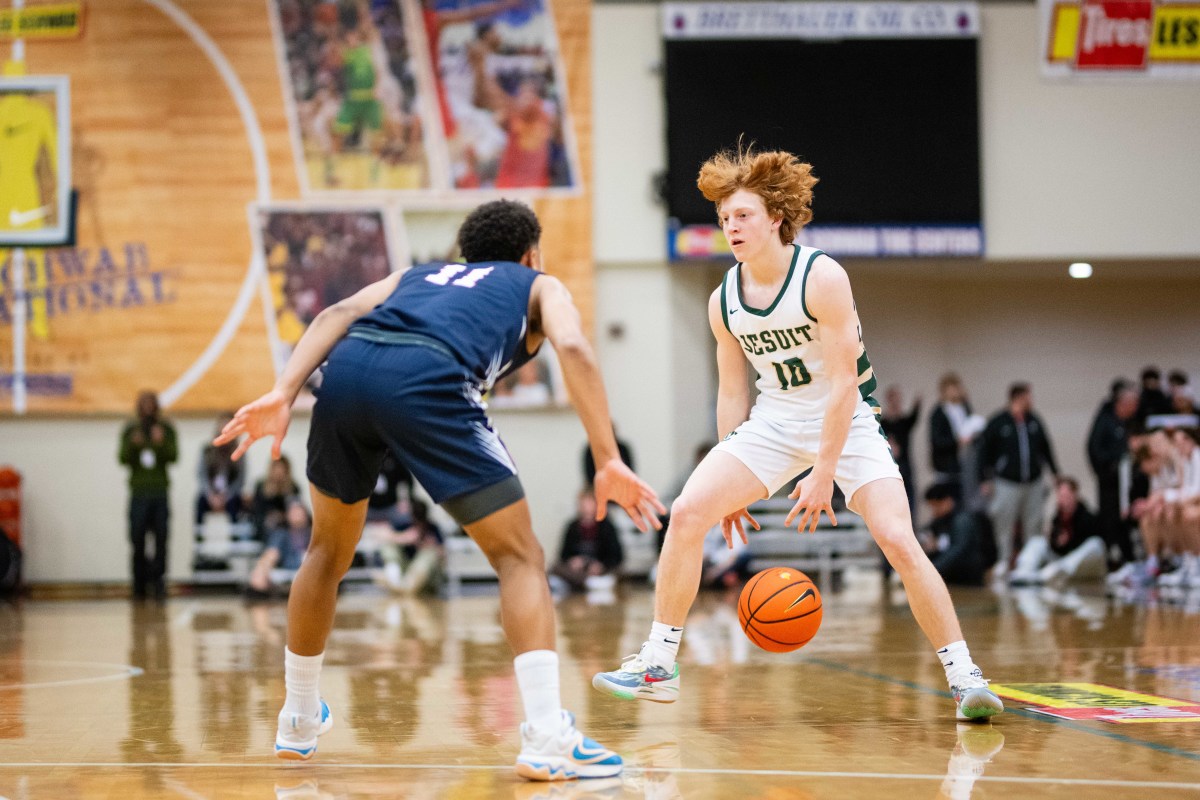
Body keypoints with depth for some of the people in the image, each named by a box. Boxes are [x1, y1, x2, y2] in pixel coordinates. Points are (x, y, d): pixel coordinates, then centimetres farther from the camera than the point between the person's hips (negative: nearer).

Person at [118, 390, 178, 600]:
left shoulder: (166, 429, 7)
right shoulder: (131, 430, 9)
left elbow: (173, 456, -1)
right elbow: (123, 459, 3)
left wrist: (162, 443, -17)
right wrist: (133, 444, -14)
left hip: (160, 493, 0)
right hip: (139, 492, 0)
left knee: (161, 538, -8)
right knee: (138, 538, -3)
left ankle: (158, 579, -4)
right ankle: (140, 584, 5)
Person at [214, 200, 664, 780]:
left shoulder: (420, 274, 40)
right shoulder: (540, 286, 30)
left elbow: (339, 313, 19)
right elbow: (572, 347, 6)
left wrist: (282, 395, 8)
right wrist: (608, 462, 1)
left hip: (347, 367, 5)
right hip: (428, 380, -5)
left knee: (329, 550, 27)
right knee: (519, 557, 5)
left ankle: (299, 724, 37)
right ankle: (547, 740, -10)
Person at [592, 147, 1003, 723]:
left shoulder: (822, 278, -19)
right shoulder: (724, 302, -4)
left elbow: (843, 381, -20)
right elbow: (732, 392, 6)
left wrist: (824, 473, -23)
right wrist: (732, 488, 5)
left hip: (846, 420, -4)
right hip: (773, 421, 4)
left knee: (898, 539, -19)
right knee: (688, 510, -13)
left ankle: (963, 675, -6)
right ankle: (658, 665, -5)